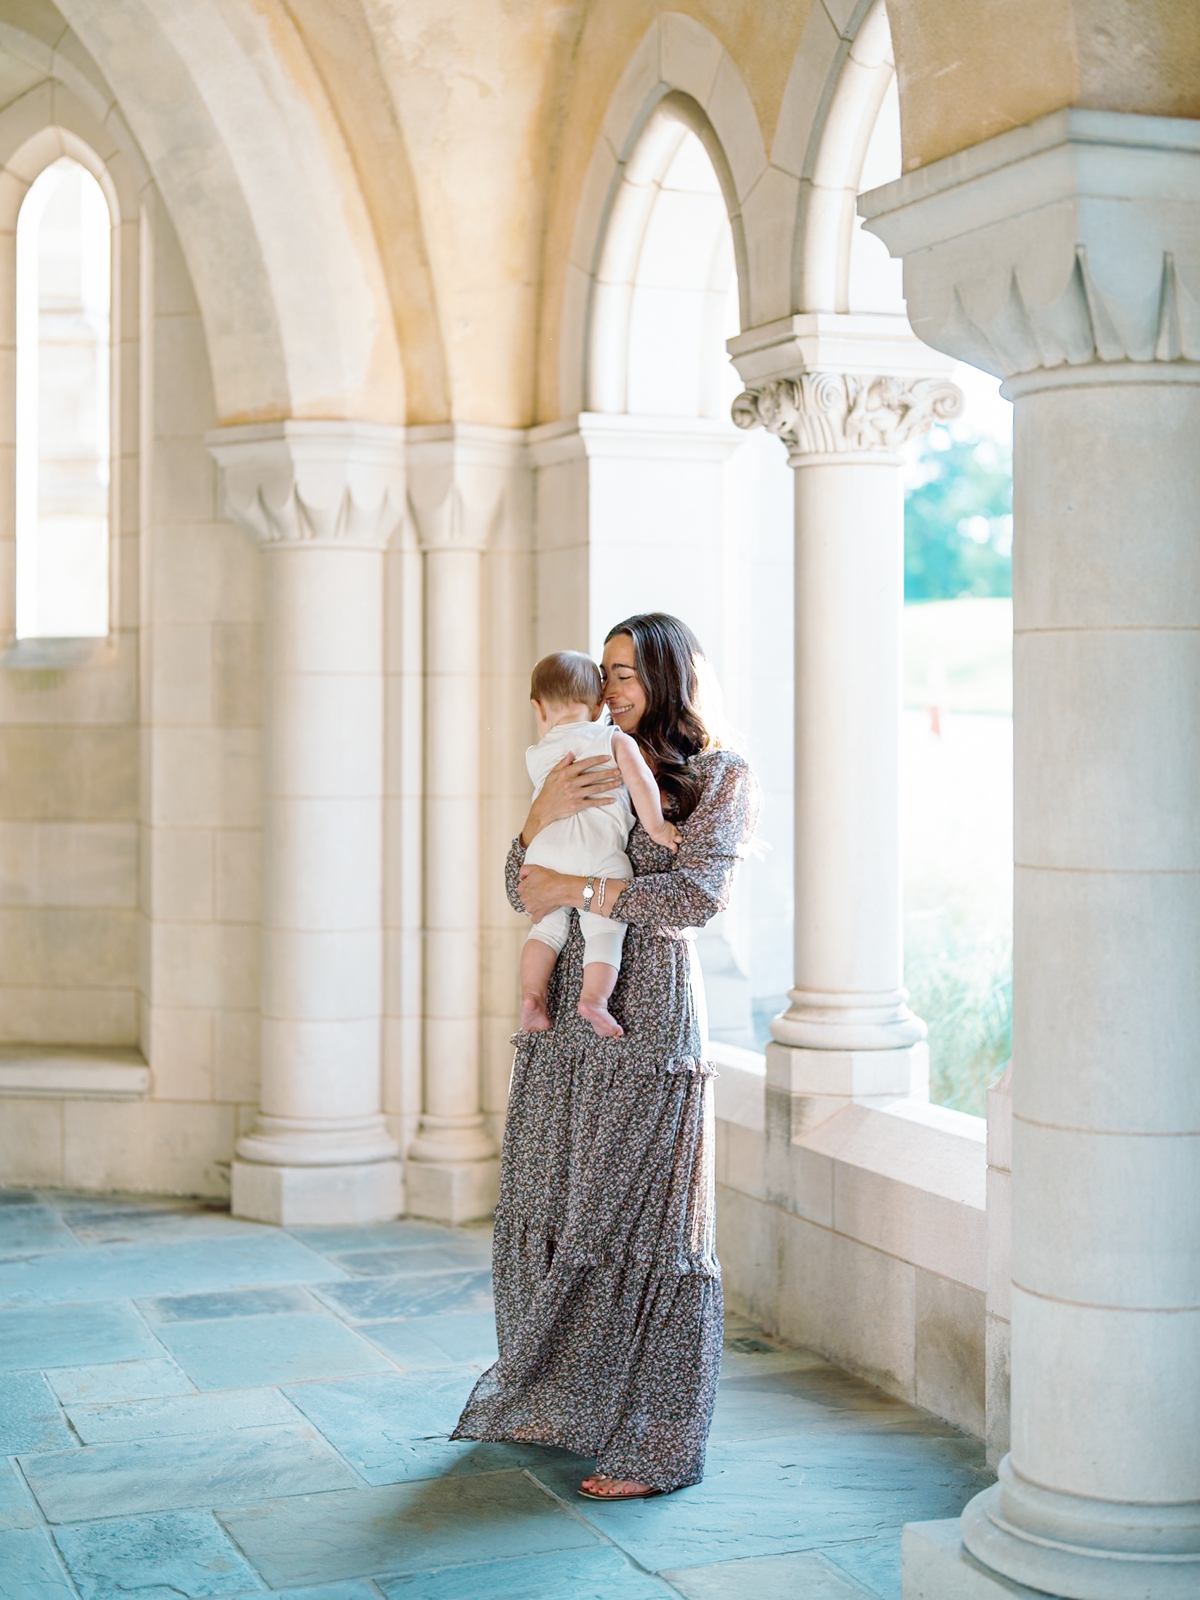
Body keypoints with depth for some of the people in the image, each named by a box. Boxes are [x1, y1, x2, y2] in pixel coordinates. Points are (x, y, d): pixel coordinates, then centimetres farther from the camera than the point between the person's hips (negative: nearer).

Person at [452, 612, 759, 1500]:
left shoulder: (724, 776, -1)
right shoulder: (592, 768, 15)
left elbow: (699, 893, -14)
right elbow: (522, 887, 10)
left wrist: (578, 890, -11)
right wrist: (543, 813, -8)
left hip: (649, 1023, -6)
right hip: (567, 1014, 6)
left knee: (643, 1224, -3)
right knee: (547, 1211, 10)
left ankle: (656, 1444, 6)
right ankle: (552, 1399, 28)